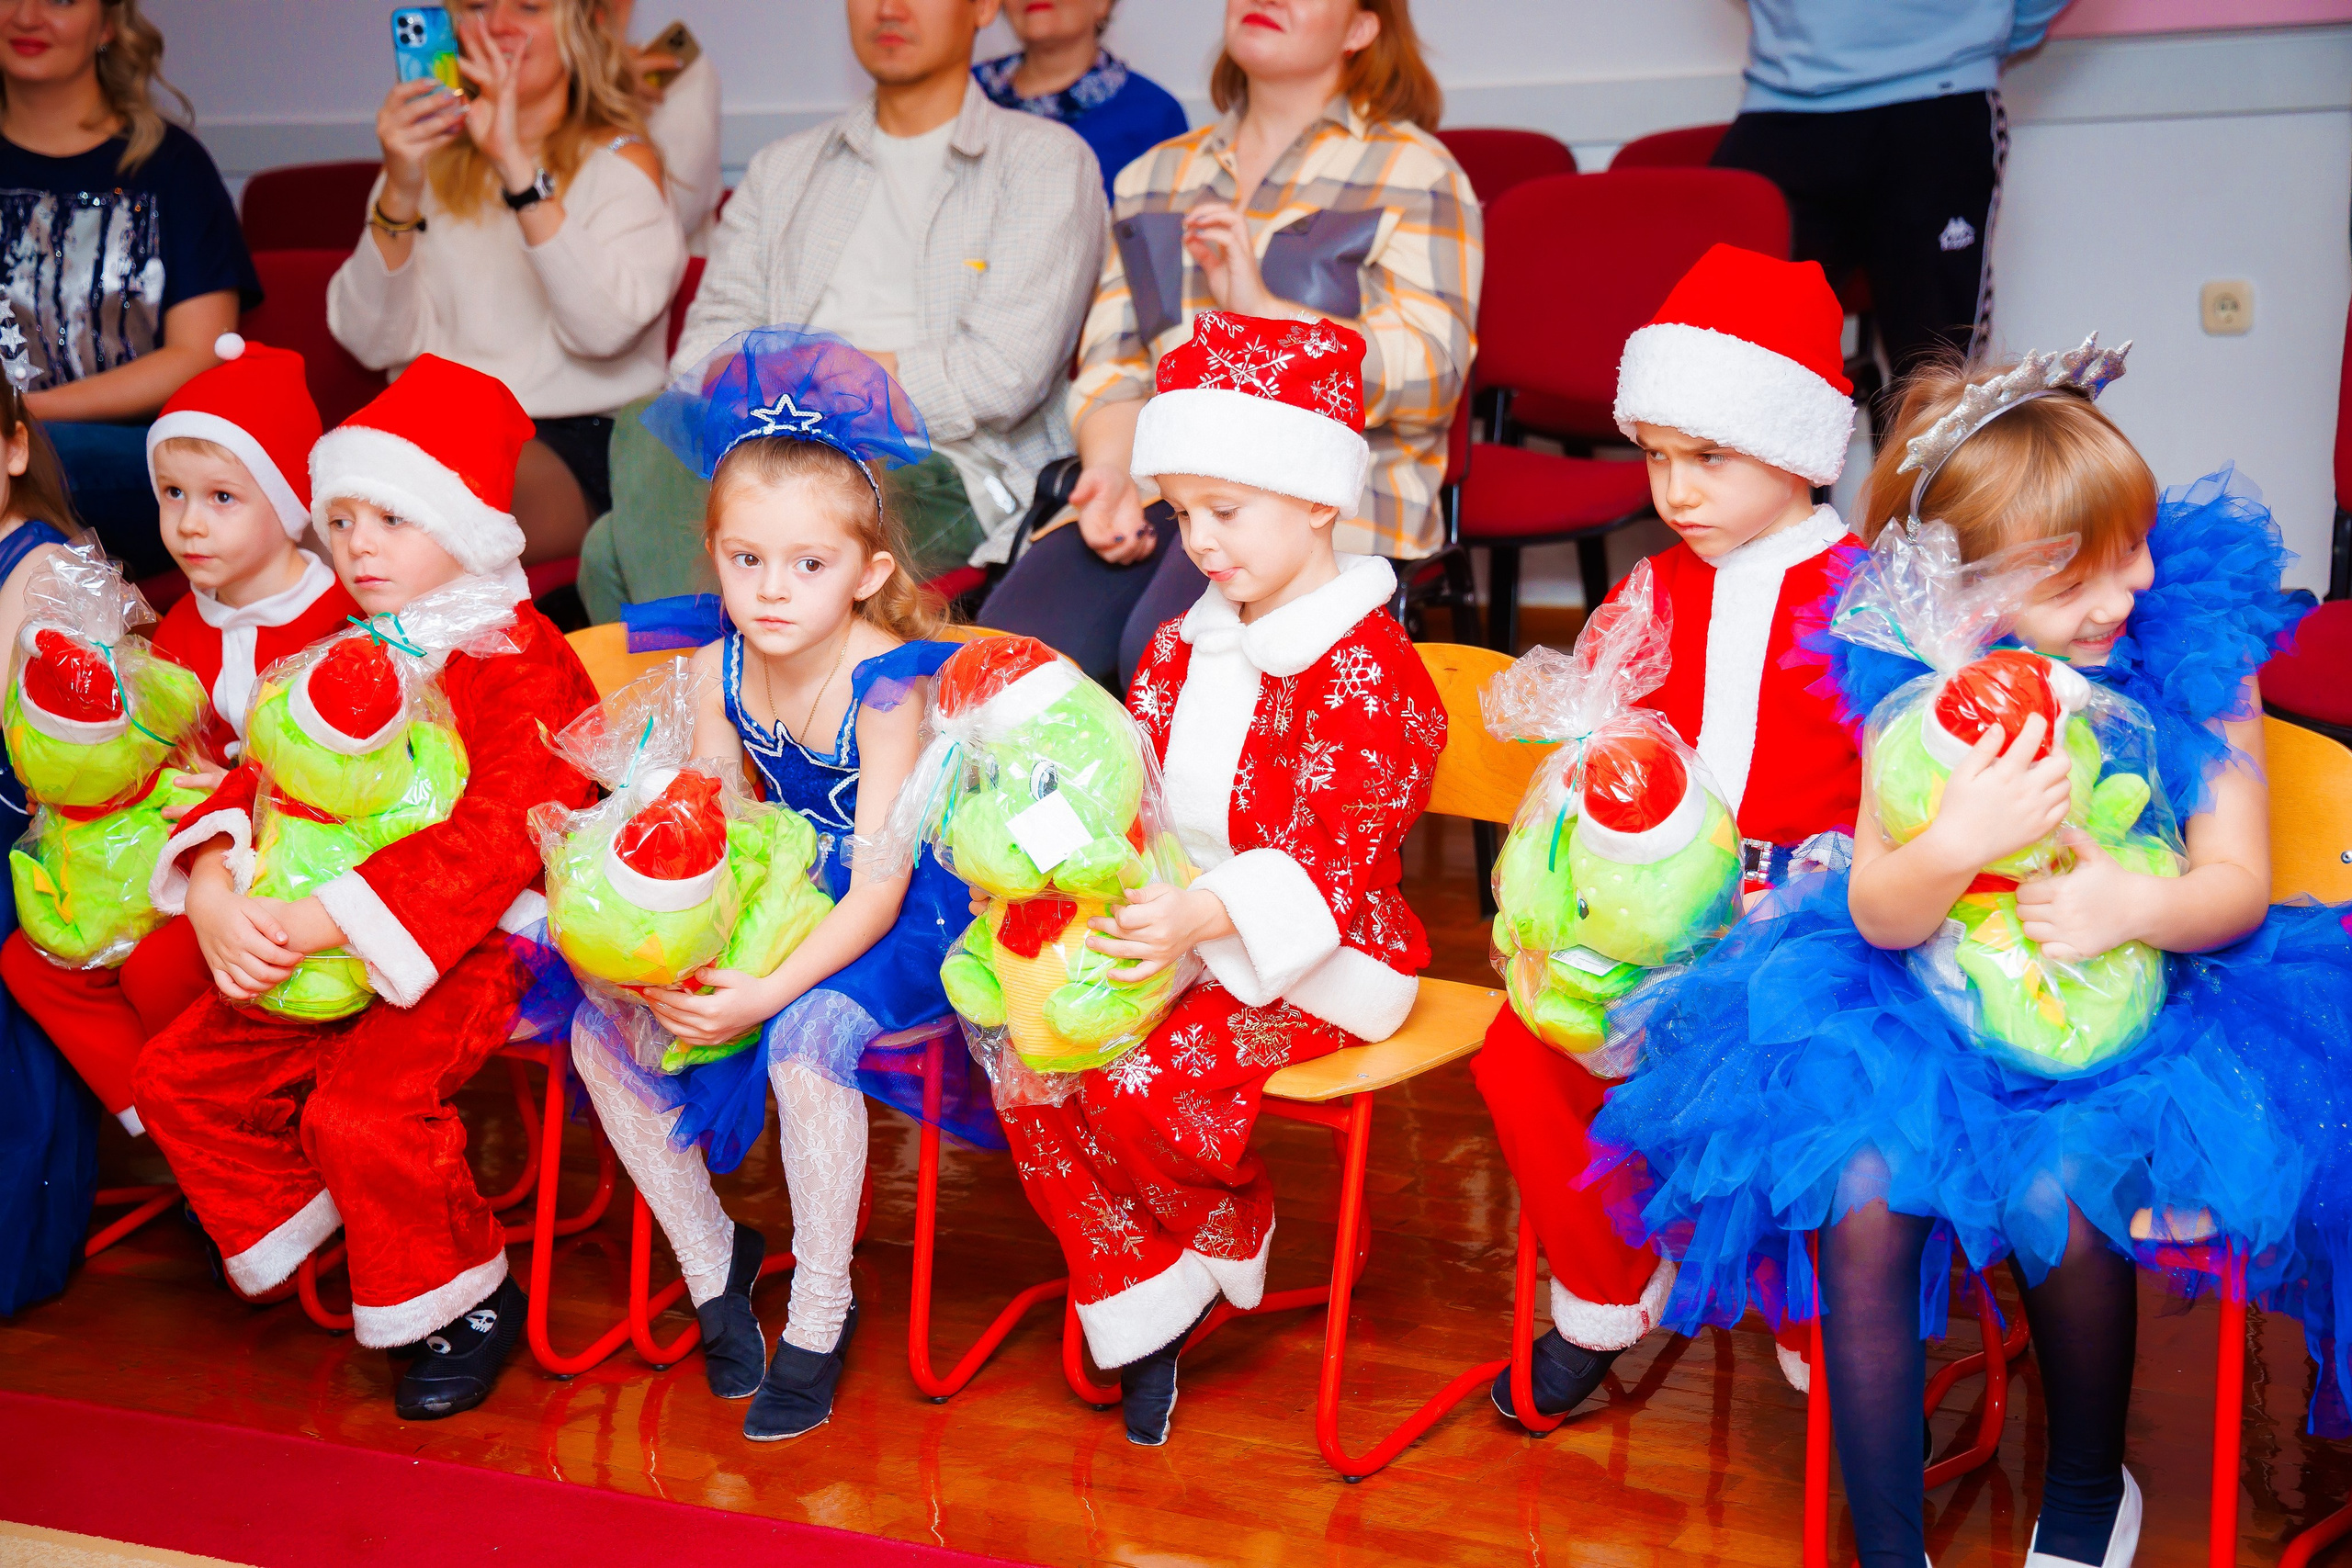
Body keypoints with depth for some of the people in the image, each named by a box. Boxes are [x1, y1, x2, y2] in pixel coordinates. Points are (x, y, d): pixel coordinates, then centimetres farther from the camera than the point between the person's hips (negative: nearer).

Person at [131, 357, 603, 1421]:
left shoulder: (522, 665, -12)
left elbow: (498, 834, -24)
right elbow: (261, 774, 9)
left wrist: (324, 921, -29)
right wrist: (213, 891, -13)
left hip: (466, 945, -8)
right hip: (307, 943, 9)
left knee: (362, 1107, -27)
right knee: (176, 1075, 5)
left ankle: (461, 1300, -3)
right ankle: (297, 1228, 27)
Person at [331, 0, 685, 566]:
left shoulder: (619, 160, 8)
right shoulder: (429, 161, 19)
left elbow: (607, 328, -14)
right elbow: (374, 343, 3)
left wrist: (517, 166, -19)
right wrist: (400, 194, -11)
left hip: (577, 447, -3)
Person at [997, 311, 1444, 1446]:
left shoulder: (1368, 677, -17)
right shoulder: (1184, 646, 11)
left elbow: (1333, 865, -22)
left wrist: (1201, 916, -35)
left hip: (1308, 964, -8)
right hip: (1173, 931, 8)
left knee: (1139, 1081, -27)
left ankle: (1228, 1239, 6)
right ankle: (1139, 1307, 2)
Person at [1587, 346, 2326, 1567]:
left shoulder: (2198, 659, -6)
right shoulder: (1919, 689, -5)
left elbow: (2238, 885, -4)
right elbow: (1877, 916, -8)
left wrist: (2140, 904, -28)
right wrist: (1953, 845, -32)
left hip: (2142, 1018, -1)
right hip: (1931, 1010, 1)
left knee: (2055, 1192, -28)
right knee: (1860, 1184, -25)